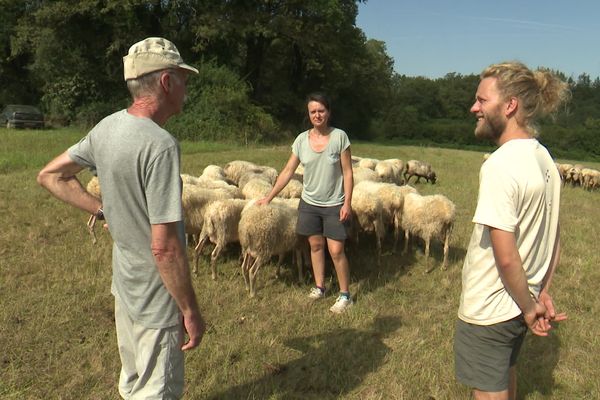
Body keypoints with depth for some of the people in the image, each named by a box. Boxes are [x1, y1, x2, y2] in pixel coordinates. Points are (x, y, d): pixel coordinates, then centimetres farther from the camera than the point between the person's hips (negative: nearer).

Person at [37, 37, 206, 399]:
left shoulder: (107, 128, -2)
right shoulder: (160, 145, -27)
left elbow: (50, 176, 11)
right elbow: (164, 247, -28)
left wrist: (104, 210, 6)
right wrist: (191, 311, -17)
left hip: (123, 284, 8)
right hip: (158, 298, -8)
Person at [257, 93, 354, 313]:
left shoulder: (339, 136, -10)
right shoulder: (301, 139, -2)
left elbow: (347, 172, -8)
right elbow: (288, 172, 3)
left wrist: (347, 202, -13)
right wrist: (268, 198, 2)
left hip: (334, 204, -3)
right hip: (309, 203, 4)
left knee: (336, 251, -3)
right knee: (315, 245, 13)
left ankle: (345, 295, 13)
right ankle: (319, 287, 29)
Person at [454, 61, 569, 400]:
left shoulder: (501, 164, -25)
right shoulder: (544, 158, 3)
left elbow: (506, 257, -26)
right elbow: (555, 238, 9)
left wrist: (529, 306, -11)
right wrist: (543, 292, 10)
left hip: (488, 310, -8)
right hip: (517, 307, 8)